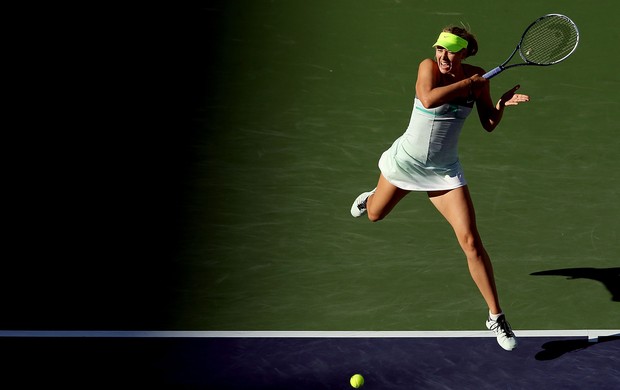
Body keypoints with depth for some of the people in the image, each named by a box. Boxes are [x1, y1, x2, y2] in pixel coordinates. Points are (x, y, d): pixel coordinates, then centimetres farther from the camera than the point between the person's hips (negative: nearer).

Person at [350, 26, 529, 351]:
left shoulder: (477, 77, -7)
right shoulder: (429, 67, -17)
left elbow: (489, 124, 2)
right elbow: (428, 98, -37)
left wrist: (503, 104, -18)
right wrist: (468, 84, -30)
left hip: (444, 172, 1)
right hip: (405, 162, 0)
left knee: (471, 242, -10)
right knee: (375, 215, 24)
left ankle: (496, 317, 0)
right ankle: (369, 197, 66)